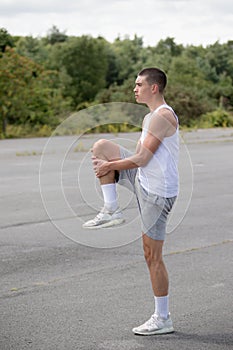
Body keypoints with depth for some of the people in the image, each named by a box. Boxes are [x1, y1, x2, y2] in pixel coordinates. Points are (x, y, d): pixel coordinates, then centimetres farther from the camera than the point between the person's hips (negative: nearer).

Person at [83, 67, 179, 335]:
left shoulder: (162, 116, -17)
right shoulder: (150, 118, 16)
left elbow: (142, 159, -20)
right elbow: (138, 154, 20)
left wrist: (109, 166, -9)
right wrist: (107, 163, 6)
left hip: (157, 192, -10)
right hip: (144, 181, 10)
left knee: (152, 256, -4)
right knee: (101, 146, 3)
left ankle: (163, 318, 6)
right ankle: (111, 210, 1)